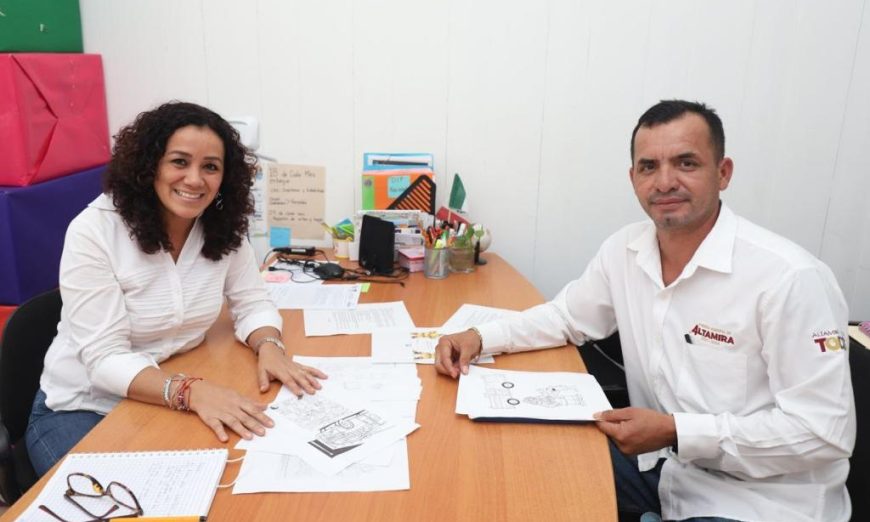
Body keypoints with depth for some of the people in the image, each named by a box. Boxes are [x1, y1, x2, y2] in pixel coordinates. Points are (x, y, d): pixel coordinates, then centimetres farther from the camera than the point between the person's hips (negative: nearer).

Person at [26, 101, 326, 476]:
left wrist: (269, 346, -24)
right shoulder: (93, 232, -21)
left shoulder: (225, 228, -7)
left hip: (172, 402, 4)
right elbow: (105, 358, -26)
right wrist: (192, 391, -43)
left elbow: (252, 304, 0)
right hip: (84, 409, -4)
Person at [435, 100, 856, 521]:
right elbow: (566, 316, 10)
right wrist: (480, 337, -6)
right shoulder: (624, 250, -3)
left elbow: (826, 431, -21)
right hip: (657, 464, 6)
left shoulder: (790, 279, -22)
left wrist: (676, 433, -25)